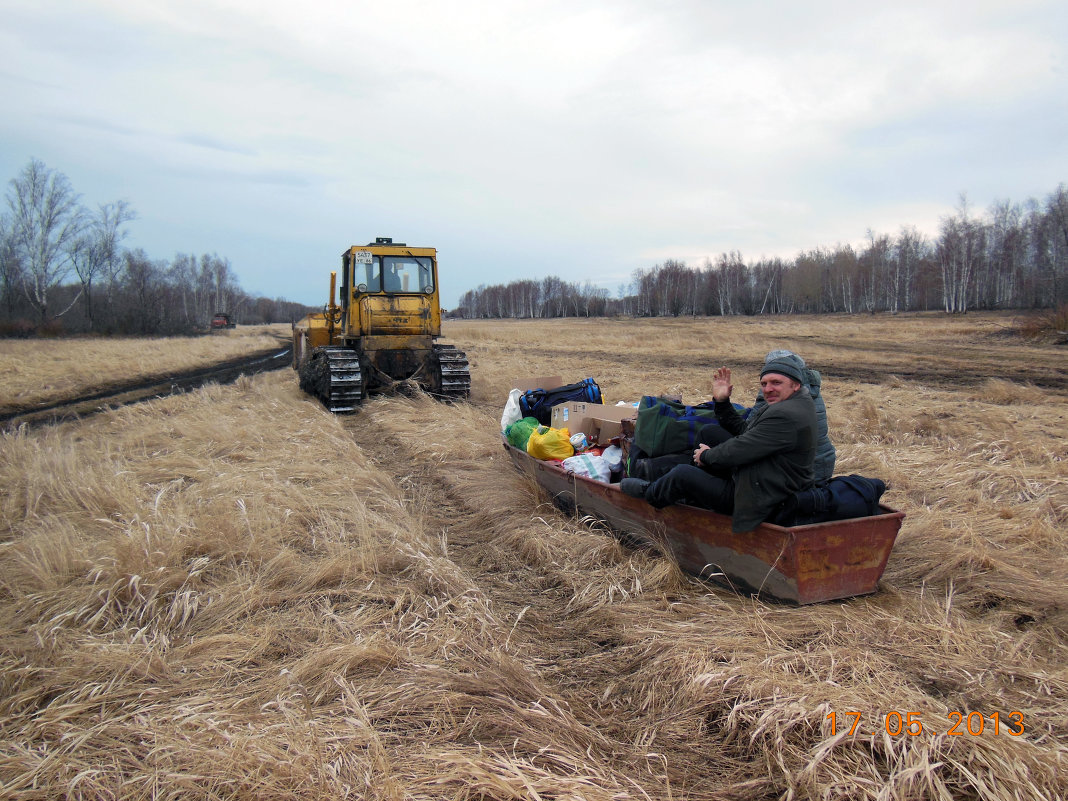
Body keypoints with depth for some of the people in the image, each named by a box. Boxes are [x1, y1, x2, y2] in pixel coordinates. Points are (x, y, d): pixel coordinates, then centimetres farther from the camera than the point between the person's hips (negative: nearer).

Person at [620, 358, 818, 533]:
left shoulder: (788, 416, -27)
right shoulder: (782, 404, 9)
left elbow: (739, 451, -25)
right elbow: (741, 430, 17)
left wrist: (706, 456, -6)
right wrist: (722, 401, 6)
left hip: (756, 501, -11)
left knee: (683, 474, -10)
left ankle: (650, 494, 23)